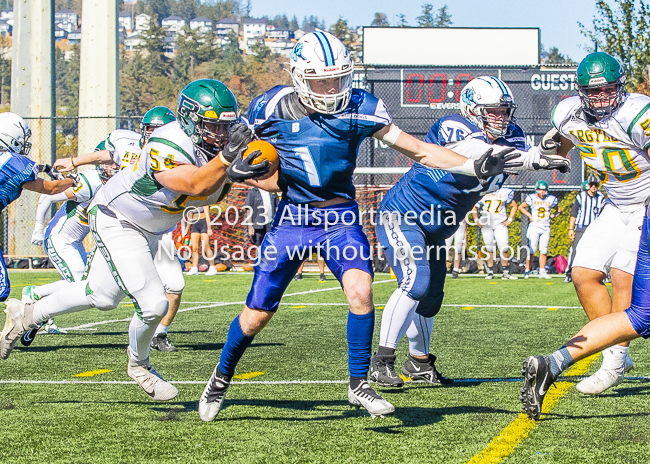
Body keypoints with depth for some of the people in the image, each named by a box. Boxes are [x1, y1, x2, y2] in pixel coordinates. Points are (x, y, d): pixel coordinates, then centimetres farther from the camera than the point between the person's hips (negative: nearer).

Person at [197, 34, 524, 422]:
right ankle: (221, 378, 27)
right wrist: (281, 182, -13)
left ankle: (359, 384, -6)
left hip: (341, 216, 1)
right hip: (293, 217, -1)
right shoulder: (273, 109, -10)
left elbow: (419, 150, -5)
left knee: (361, 291, -23)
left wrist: (475, 167, -14)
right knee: (256, 315, 1)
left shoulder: (360, 108, -8)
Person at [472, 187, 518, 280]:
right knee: (490, 249, 3)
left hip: (500, 224, -1)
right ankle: (490, 272, 10)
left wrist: (509, 220, 1)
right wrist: (476, 220, 5)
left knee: (503, 248, -8)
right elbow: (474, 207, 16)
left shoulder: (505, 192, 0)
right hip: (486, 225, 1)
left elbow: (514, 206, 11)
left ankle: (506, 273, 0)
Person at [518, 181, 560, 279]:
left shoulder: (551, 199, 5)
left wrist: (553, 215, 2)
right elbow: (521, 207, 9)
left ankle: (542, 272, 8)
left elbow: (558, 209, 21)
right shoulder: (532, 198, -2)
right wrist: (529, 215, -2)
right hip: (534, 226, -3)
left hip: (546, 228, 3)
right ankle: (527, 271, -3)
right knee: (531, 250, -7)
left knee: (544, 251, 3)